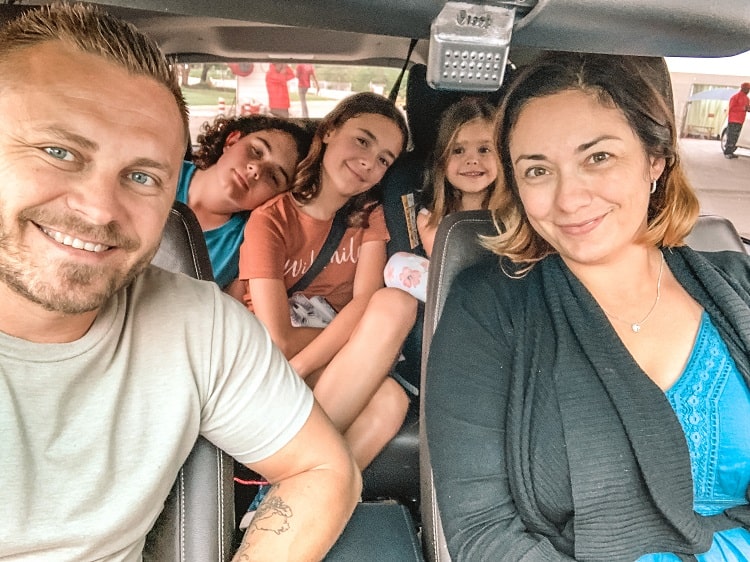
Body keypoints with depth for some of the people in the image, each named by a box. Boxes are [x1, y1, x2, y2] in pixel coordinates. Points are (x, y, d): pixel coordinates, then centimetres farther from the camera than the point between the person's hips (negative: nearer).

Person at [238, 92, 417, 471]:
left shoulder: (369, 215, 6)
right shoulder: (271, 219, -10)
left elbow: (365, 301, -11)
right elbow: (278, 341, -17)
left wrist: (298, 368, -22)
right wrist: (364, 337, -6)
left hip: (335, 368, 3)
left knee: (389, 402, -32)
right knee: (396, 310, -29)